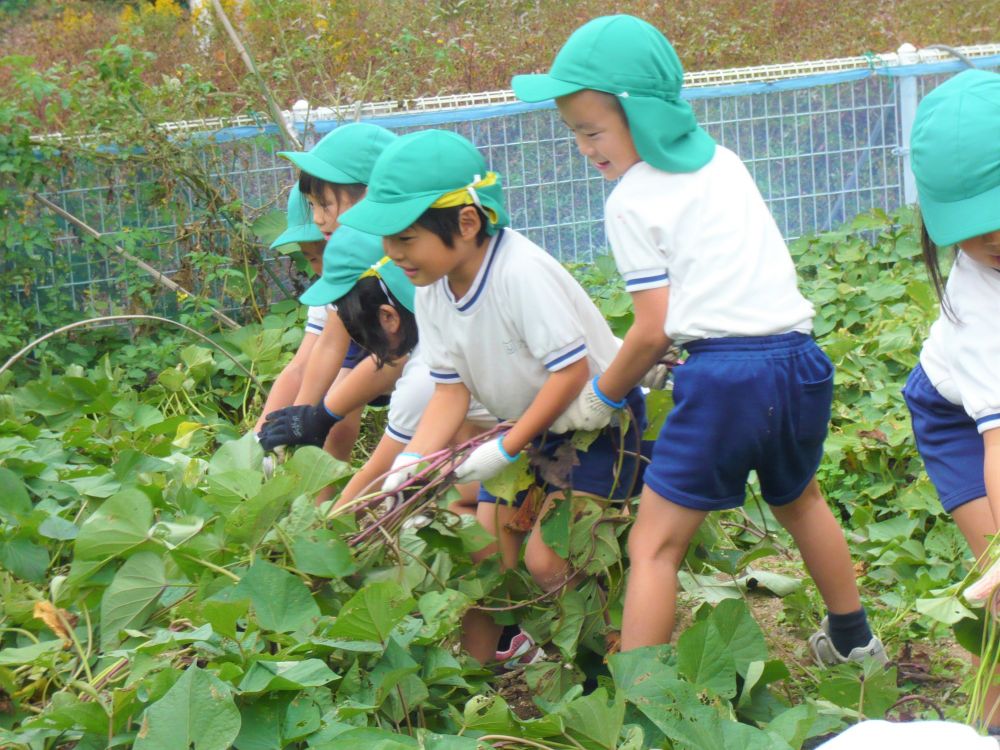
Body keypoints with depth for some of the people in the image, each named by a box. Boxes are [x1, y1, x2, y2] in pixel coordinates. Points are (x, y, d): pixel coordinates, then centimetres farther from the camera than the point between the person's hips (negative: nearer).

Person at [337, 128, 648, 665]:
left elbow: (571, 371, -28)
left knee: (547, 559, -17)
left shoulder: (521, 273, -30)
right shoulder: (432, 291, -5)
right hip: (525, 429, 8)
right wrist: (411, 462, -17)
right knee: (480, 556, 3)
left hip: (596, 420, -8)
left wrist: (505, 450, -25)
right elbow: (451, 390, -2)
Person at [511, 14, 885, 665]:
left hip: (725, 375, -7)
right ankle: (853, 638, 47)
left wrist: (603, 394, 12)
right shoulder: (723, 163, 17)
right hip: (802, 359, 8)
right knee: (799, 500, 33)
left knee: (654, 545, -2)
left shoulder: (631, 201, -3)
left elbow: (654, 330, -4)